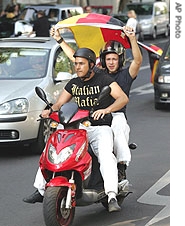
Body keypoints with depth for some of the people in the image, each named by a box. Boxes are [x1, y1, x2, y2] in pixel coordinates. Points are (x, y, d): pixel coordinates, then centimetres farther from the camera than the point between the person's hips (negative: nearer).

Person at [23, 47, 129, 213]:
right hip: (78, 127, 6)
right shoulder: (73, 84, 14)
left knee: (106, 155, -34)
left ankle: (112, 197, -41)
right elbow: (59, 103, 15)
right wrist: (50, 110, -10)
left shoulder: (103, 80, -4)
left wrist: (107, 109, -34)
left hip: (100, 127, -6)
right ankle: (41, 190, -5)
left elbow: (123, 98, -15)